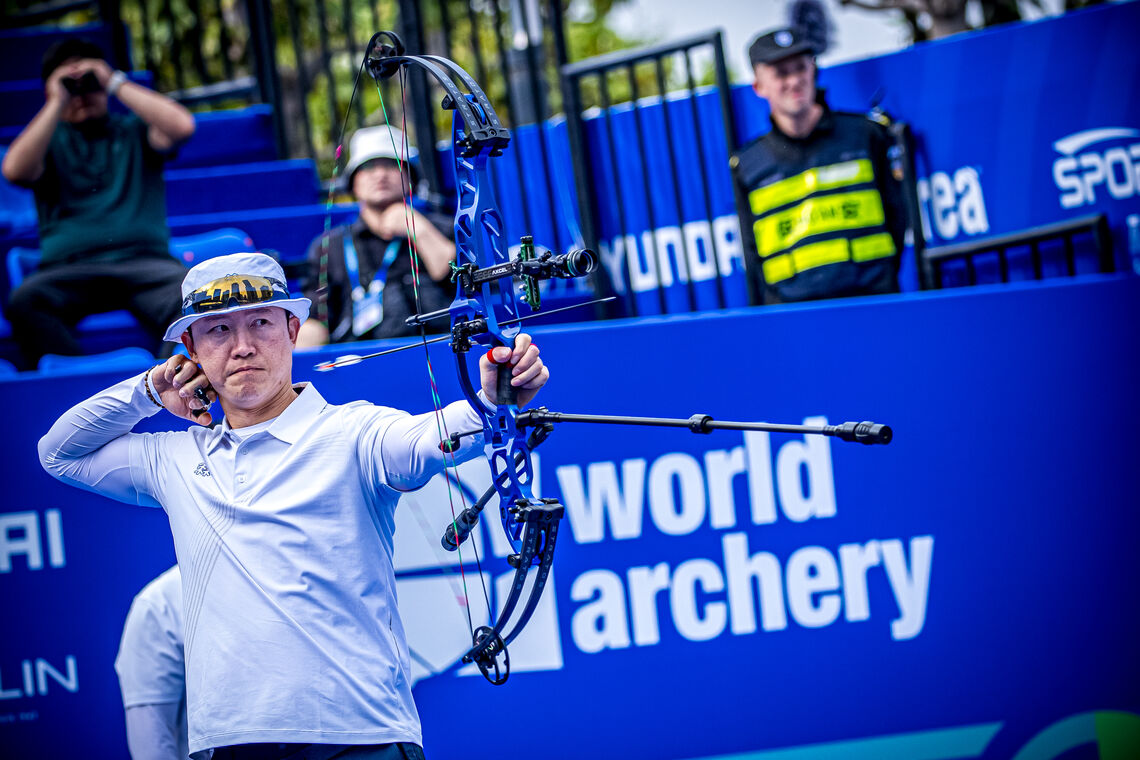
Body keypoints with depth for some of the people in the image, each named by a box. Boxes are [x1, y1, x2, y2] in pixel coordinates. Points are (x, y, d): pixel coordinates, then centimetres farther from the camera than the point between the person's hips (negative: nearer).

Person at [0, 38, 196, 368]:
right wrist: (57, 103, 3)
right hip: (68, 269, 0)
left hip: (143, 260, 0)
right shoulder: (48, 140, 22)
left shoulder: (133, 131, 21)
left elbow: (181, 126, 0)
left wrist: (116, 84, 4)